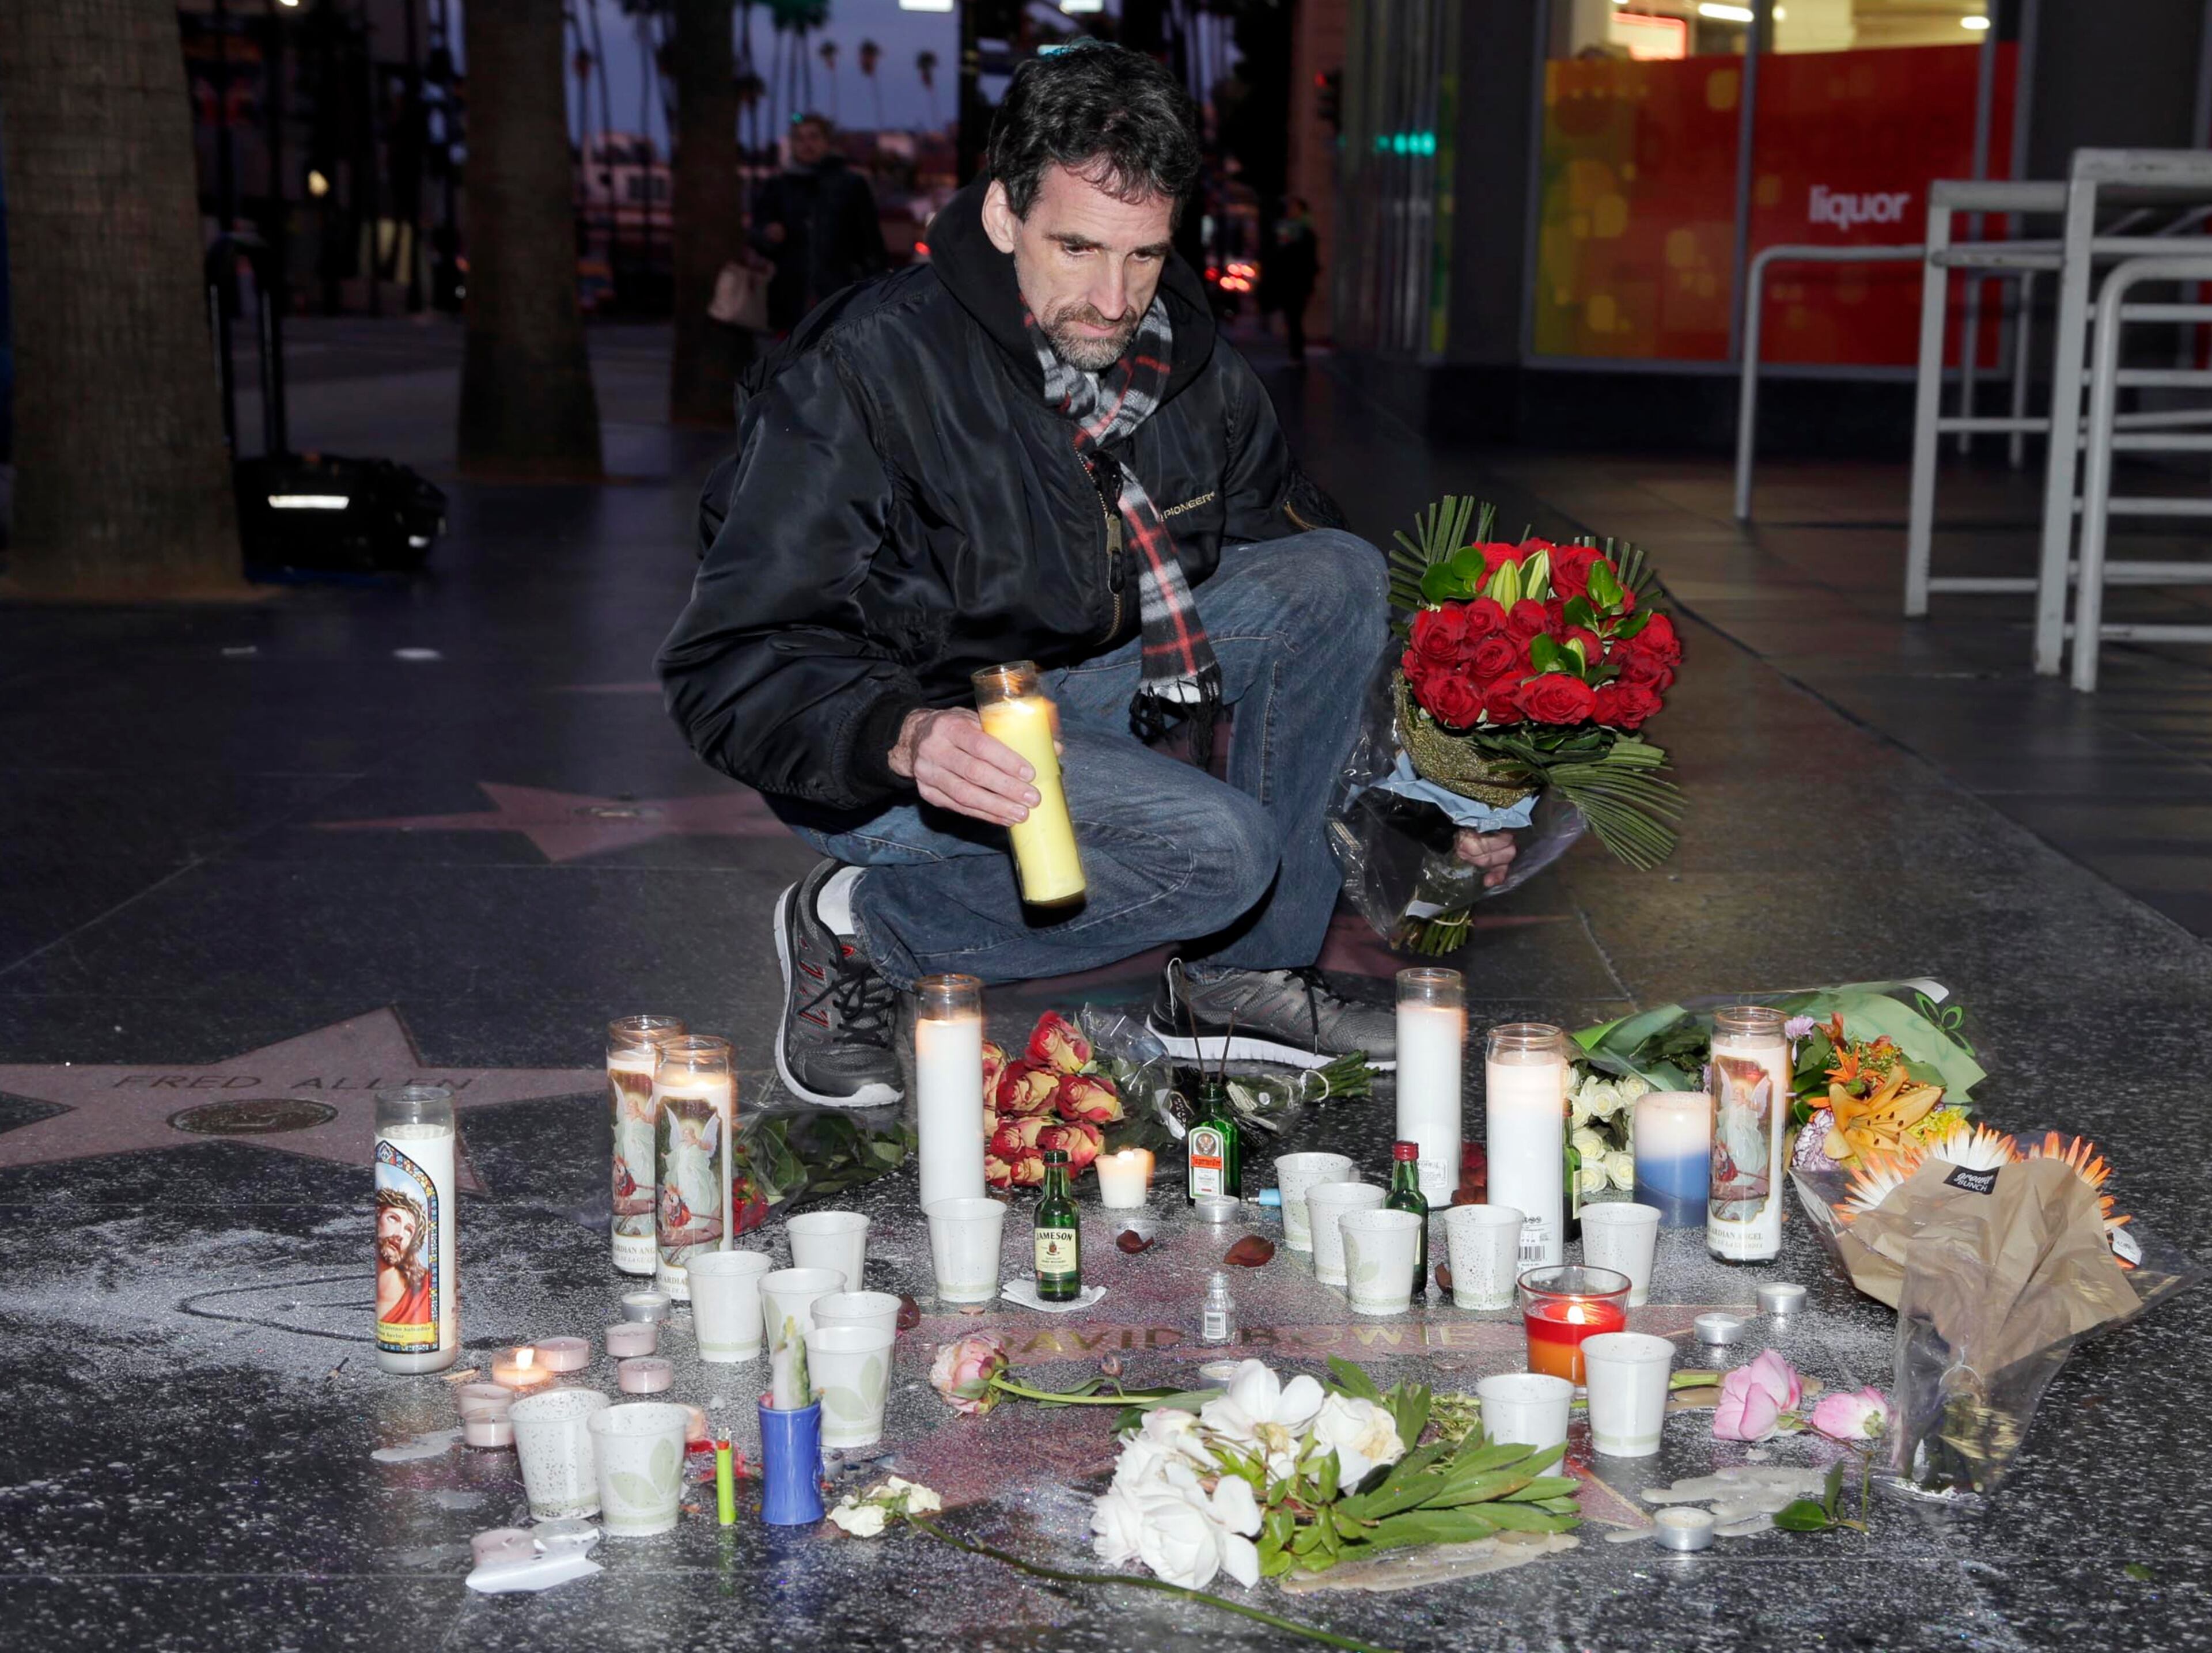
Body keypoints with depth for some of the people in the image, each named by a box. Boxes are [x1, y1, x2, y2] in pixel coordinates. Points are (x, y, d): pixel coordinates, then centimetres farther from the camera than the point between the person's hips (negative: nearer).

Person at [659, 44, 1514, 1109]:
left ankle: (1241, 976, 0)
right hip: (874, 752, -7)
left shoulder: (1190, 369, -4)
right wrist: (905, 737, -46)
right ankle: (866, 933, -7)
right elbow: (728, 662, -26)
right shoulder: (863, 374, -24)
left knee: (1340, 574, -7)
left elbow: (1299, 573, 12)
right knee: (1219, 847, -27)